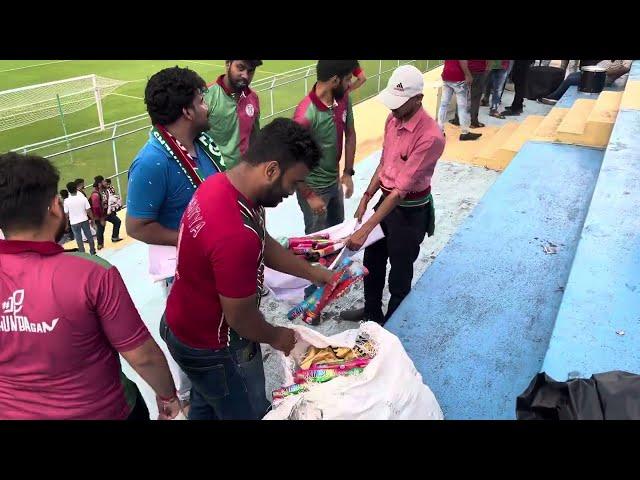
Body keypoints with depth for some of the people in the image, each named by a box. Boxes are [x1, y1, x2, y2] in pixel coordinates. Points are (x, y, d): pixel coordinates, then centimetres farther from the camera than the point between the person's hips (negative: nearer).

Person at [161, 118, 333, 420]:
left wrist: (314, 274, 6)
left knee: (206, 406, 31)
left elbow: (264, 245, 5)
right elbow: (241, 317, -26)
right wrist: (276, 337, -6)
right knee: (248, 412, 18)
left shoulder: (220, 185, -10)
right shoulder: (236, 235, -40)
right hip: (211, 347, -8)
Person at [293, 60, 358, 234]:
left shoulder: (343, 98, -9)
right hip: (314, 187, -7)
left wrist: (348, 172, 0)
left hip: (335, 181, 7)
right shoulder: (306, 115, -31)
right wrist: (309, 195, -19)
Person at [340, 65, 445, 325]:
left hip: (411, 211, -7)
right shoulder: (393, 119, -3)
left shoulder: (430, 136, -28)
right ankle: (371, 311, 46)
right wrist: (365, 200, 6)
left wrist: (365, 229, -31)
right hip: (387, 199, 8)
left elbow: (402, 188, -30)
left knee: (399, 273, 11)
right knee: (372, 260, 22)